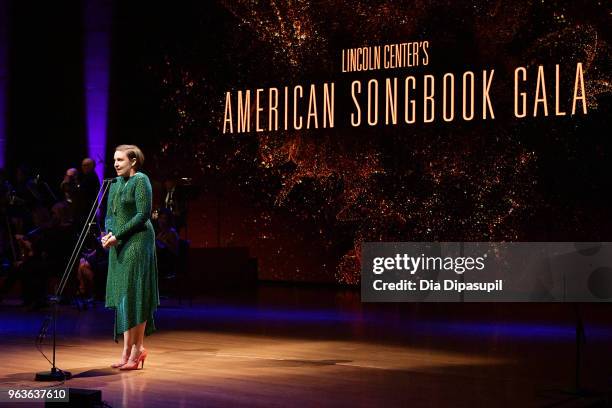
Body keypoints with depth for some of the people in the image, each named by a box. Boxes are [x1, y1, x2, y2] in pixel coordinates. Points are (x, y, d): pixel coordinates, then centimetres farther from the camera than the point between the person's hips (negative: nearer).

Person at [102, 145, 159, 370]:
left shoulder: (140, 181, -8)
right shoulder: (115, 184, 15)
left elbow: (143, 214, -15)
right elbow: (109, 215, 16)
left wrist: (118, 235, -17)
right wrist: (108, 233, -5)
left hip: (137, 242, -8)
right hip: (118, 245, 8)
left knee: (134, 294, -6)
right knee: (121, 295, 6)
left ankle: (136, 348, 0)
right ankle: (128, 350, 9)